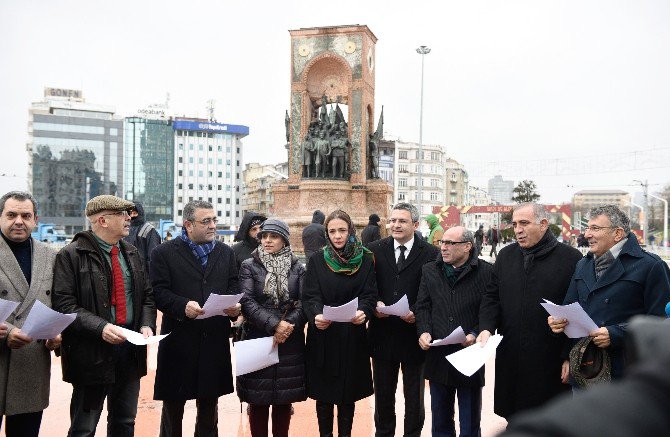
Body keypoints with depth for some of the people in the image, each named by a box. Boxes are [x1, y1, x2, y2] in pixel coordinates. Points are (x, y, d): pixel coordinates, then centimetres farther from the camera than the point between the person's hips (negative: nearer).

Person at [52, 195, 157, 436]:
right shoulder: (71, 255, -8)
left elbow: (147, 296, 15)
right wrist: (100, 327, -25)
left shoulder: (131, 254, 12)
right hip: (92, 352, -6)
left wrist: (147, 325, -3)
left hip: (131, 349, 6)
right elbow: (63, 304, -15)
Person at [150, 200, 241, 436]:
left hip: (215, 340, 3)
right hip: (178, 340, -3)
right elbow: (159, 292, -9)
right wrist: (183, 306, -25)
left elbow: (233, 289, 10)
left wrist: (235, 306, -11)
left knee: (209, 408, 15)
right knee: (172, 408, 10)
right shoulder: (164, 253, -2)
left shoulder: (226, 253, 11)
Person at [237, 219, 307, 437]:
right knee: (258, 399, 2)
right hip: (258, 340, -1)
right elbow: (246, 301, -8)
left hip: (290, 342, 2)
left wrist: (288, 325, -16)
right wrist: (273, 324, -18)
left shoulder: (298, 268, 6)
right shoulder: (249, 266, 2)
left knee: (285, 399, 8)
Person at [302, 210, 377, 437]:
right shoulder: (317, 260, 0)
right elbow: (310, 296, -7)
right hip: (322, 335, 0)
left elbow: (369, 295, -4)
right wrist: (316, 315, -28)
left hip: (353, 336, 0)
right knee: (323, 393, 7)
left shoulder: (366, 260, 2)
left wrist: (363, 312, -26)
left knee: (348, 394, 8)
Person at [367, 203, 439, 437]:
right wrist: (375, 303, -15)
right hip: (382, 334, 2)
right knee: (383, 393, 17)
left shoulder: (430, 253, -5)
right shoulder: (375, 250, 2)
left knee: (414, 396, 14)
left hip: (413, 335, -2)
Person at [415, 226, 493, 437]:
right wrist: (424, 331, -8)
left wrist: (476, 334, -19)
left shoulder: (486, 272, -8)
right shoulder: (430, 271, 6)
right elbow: (422, 306, 7)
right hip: (438, 356, 4)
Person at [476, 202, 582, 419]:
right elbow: (491, 297, 11)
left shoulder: (571, 258, -6)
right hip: (510, 359, 4)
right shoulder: (506, 255, 9)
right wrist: (486, 328, -5)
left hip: (551, 363, -4)